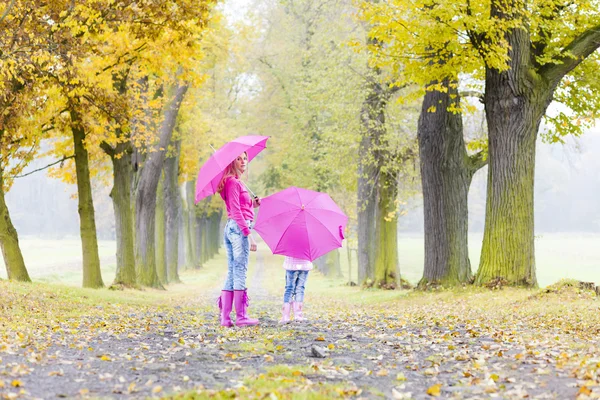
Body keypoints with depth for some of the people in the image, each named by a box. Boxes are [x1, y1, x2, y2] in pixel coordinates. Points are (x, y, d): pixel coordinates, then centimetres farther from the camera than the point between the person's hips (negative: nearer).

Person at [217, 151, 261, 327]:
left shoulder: (236, 182, 22)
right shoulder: (233, 182, -8)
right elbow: (236, 211, -15)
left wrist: (253, 204, 10)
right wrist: (249, 234, -19)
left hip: (230, 228, 10)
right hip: (239, 227, -10)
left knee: (232, 273, 7)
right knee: (240, 272, -8)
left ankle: (225, 318, 6)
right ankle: (241, 317, -7)